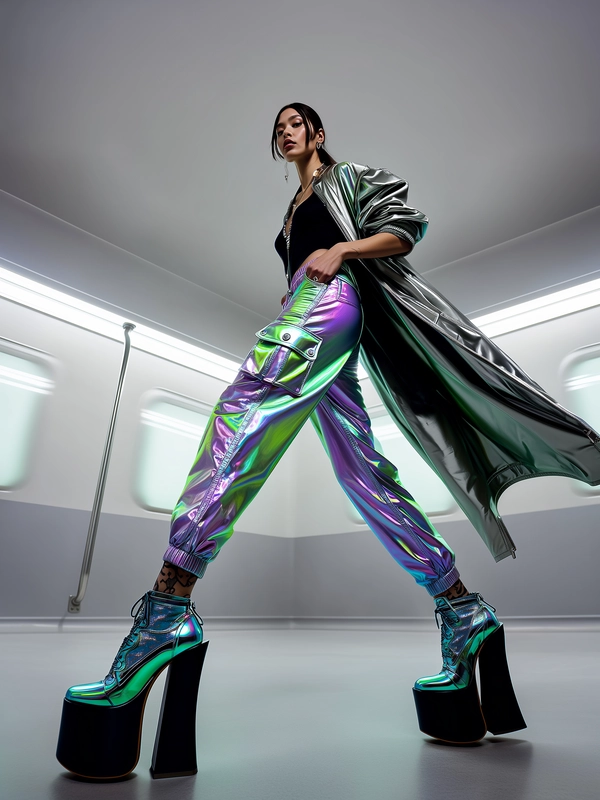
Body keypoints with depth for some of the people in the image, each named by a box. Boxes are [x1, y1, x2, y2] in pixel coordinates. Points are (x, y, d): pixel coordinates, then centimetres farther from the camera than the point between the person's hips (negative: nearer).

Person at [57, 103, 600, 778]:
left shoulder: (347, 177, 20)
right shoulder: (292, 212, 39)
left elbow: (406, 227, 7)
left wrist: (341, 249, -8)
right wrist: (287, 321, 18)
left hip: (333, 300, -8)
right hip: (310, 319, 8)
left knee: (240, 407, -31)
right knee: (364, 475, -5)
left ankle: (168, 607, -39)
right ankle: (464, 613, 0)